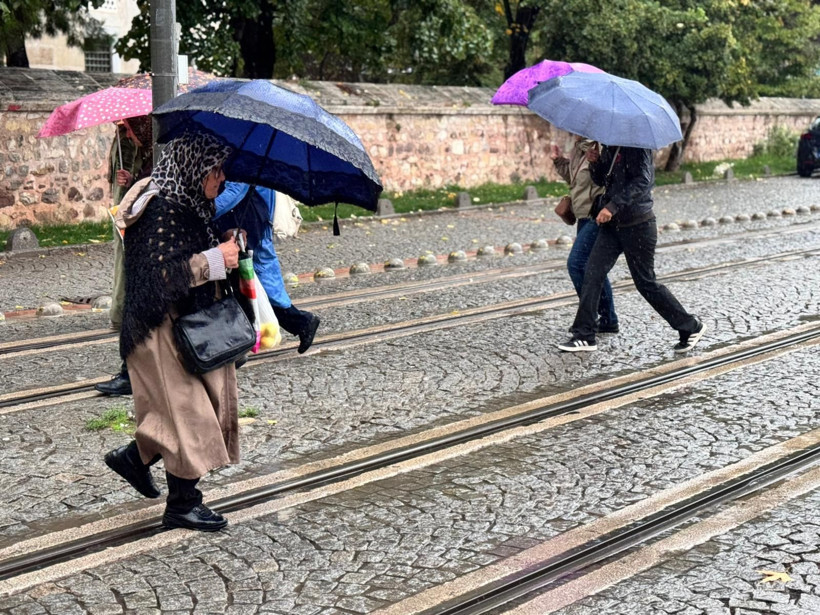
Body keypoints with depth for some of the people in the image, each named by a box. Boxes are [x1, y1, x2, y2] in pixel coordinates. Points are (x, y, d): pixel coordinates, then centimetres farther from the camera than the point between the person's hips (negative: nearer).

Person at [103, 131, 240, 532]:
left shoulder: (190, 206, 8)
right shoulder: (163, 210, -21)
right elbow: (162, 274, -28)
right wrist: (215, 259, -25)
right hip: (163, 331, -10)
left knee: (199, 407, 14)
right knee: (189, 413, -2)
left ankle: (134, 457, 31)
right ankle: (182, 506, 12)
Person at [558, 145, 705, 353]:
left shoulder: (637, 146, -14)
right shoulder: (609, 147, 12)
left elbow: (643, 180, -26)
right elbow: (601, 180, 18)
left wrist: (613, 206, -33)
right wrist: (595, 162, -3)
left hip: (638, 224, -8)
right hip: (612, 224, 8)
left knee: (646, 283, 1)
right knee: (593, 273, -3)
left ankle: (691, 327, 18)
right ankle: (584, 336, 1)